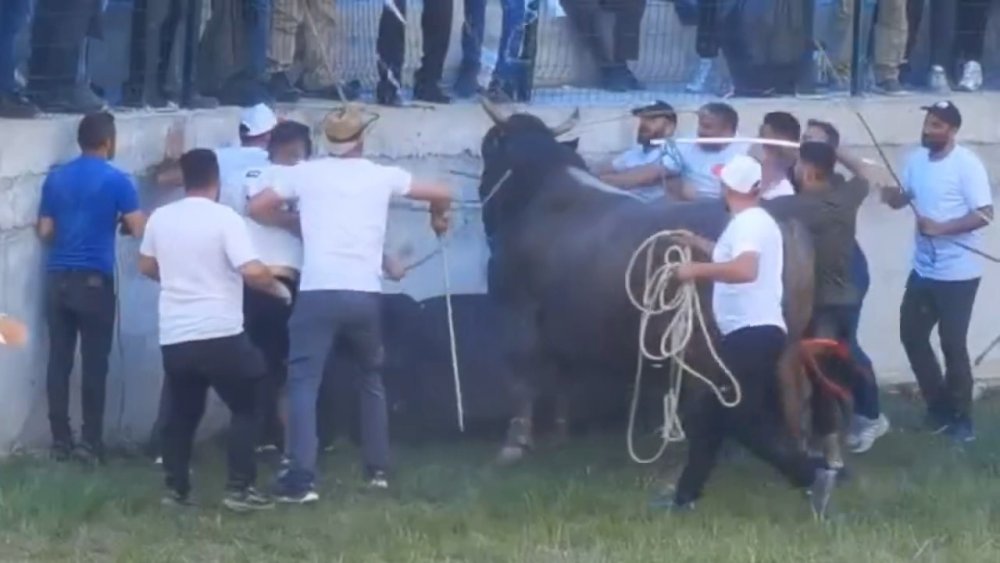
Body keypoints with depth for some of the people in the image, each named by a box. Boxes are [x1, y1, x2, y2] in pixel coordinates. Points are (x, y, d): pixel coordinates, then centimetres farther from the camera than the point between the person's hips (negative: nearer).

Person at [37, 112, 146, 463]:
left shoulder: (56, 178, 8)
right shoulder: (115, 180, -6)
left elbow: (45, 231, 10)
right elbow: (139, 229, -7)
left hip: (57, 279, 4)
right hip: (94, 280, -4)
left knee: (59, 361, 6)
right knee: (94, 363, 0)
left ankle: (60, 441, 8)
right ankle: (90, 443, 0)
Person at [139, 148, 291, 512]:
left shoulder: (160, 218, 5)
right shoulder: (224, 218, -11)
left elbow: (147, 267, 19)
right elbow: (253, 271, -21)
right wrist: (279, 288, -2)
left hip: (174, 336, 5)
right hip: (220, 334, -5)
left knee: (182, 412, 17)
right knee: (244, 408, 7)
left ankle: (176, 488, 15)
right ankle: (239, 489, -2)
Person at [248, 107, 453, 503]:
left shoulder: (306, 173, 6)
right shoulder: (382, 176, 10)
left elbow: (257, 207, 7)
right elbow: (442, 194, 16)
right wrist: (438, 218, 40)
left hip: (318, 292, -2)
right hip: (365, 294, 2)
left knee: (303, 383, -4)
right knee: (372, 380, 23)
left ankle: (300, 480, -18)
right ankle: (378, 470, 25)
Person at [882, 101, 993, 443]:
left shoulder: (967, 164, -16)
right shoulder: (916, 160, 5)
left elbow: (984, 215, -19)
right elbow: (900, 199, 13)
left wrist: (941, 227, -27)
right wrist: (889, 192, -11)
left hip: (958, 273, -7)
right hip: (923, 269, 7)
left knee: (952, 344, -1)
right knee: (912, 335, 12)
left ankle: (961, 418, 12)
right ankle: (939, 406, 26)